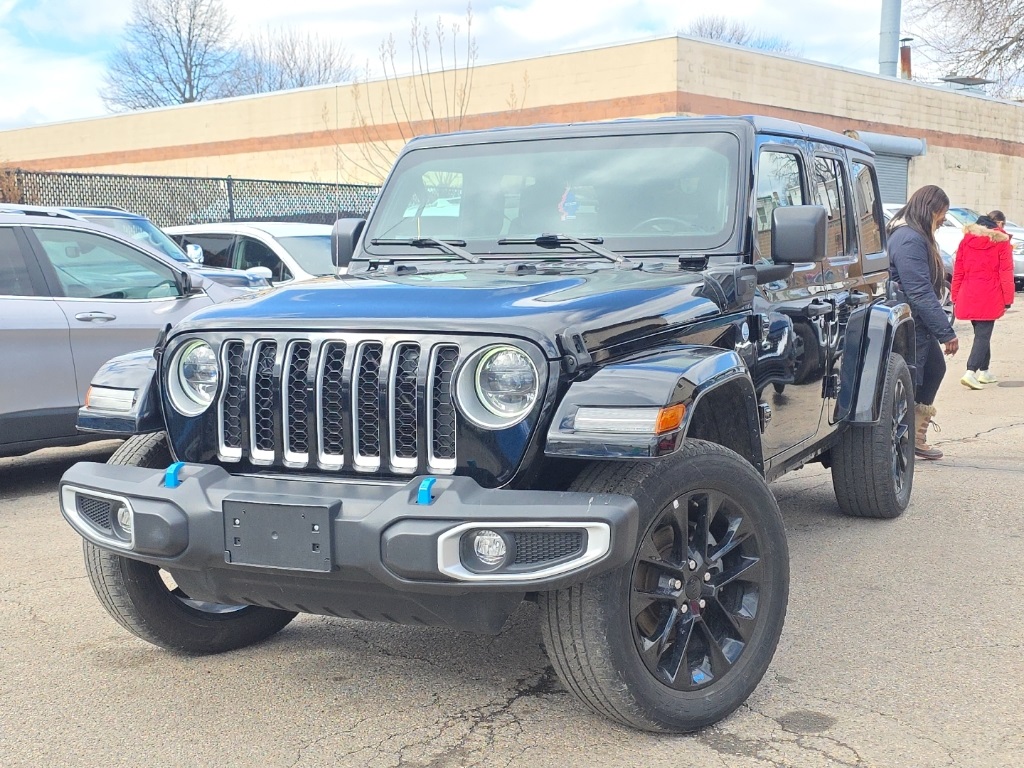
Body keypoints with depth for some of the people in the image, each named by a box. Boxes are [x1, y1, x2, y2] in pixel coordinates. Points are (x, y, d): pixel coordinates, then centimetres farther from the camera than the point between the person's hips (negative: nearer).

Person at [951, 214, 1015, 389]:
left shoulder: (966, 240, 9)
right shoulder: (1001, 242, -3)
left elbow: (958, 272, 9)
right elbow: (1006, 273, -6)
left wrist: (955, 297, 13)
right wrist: (1008, 299, -3)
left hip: (968, 297, 5)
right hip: (989, 298, -5)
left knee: (982, 333, 19)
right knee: (983, 335, -5)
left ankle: (984, 371, 25)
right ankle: (971, 372, -19)